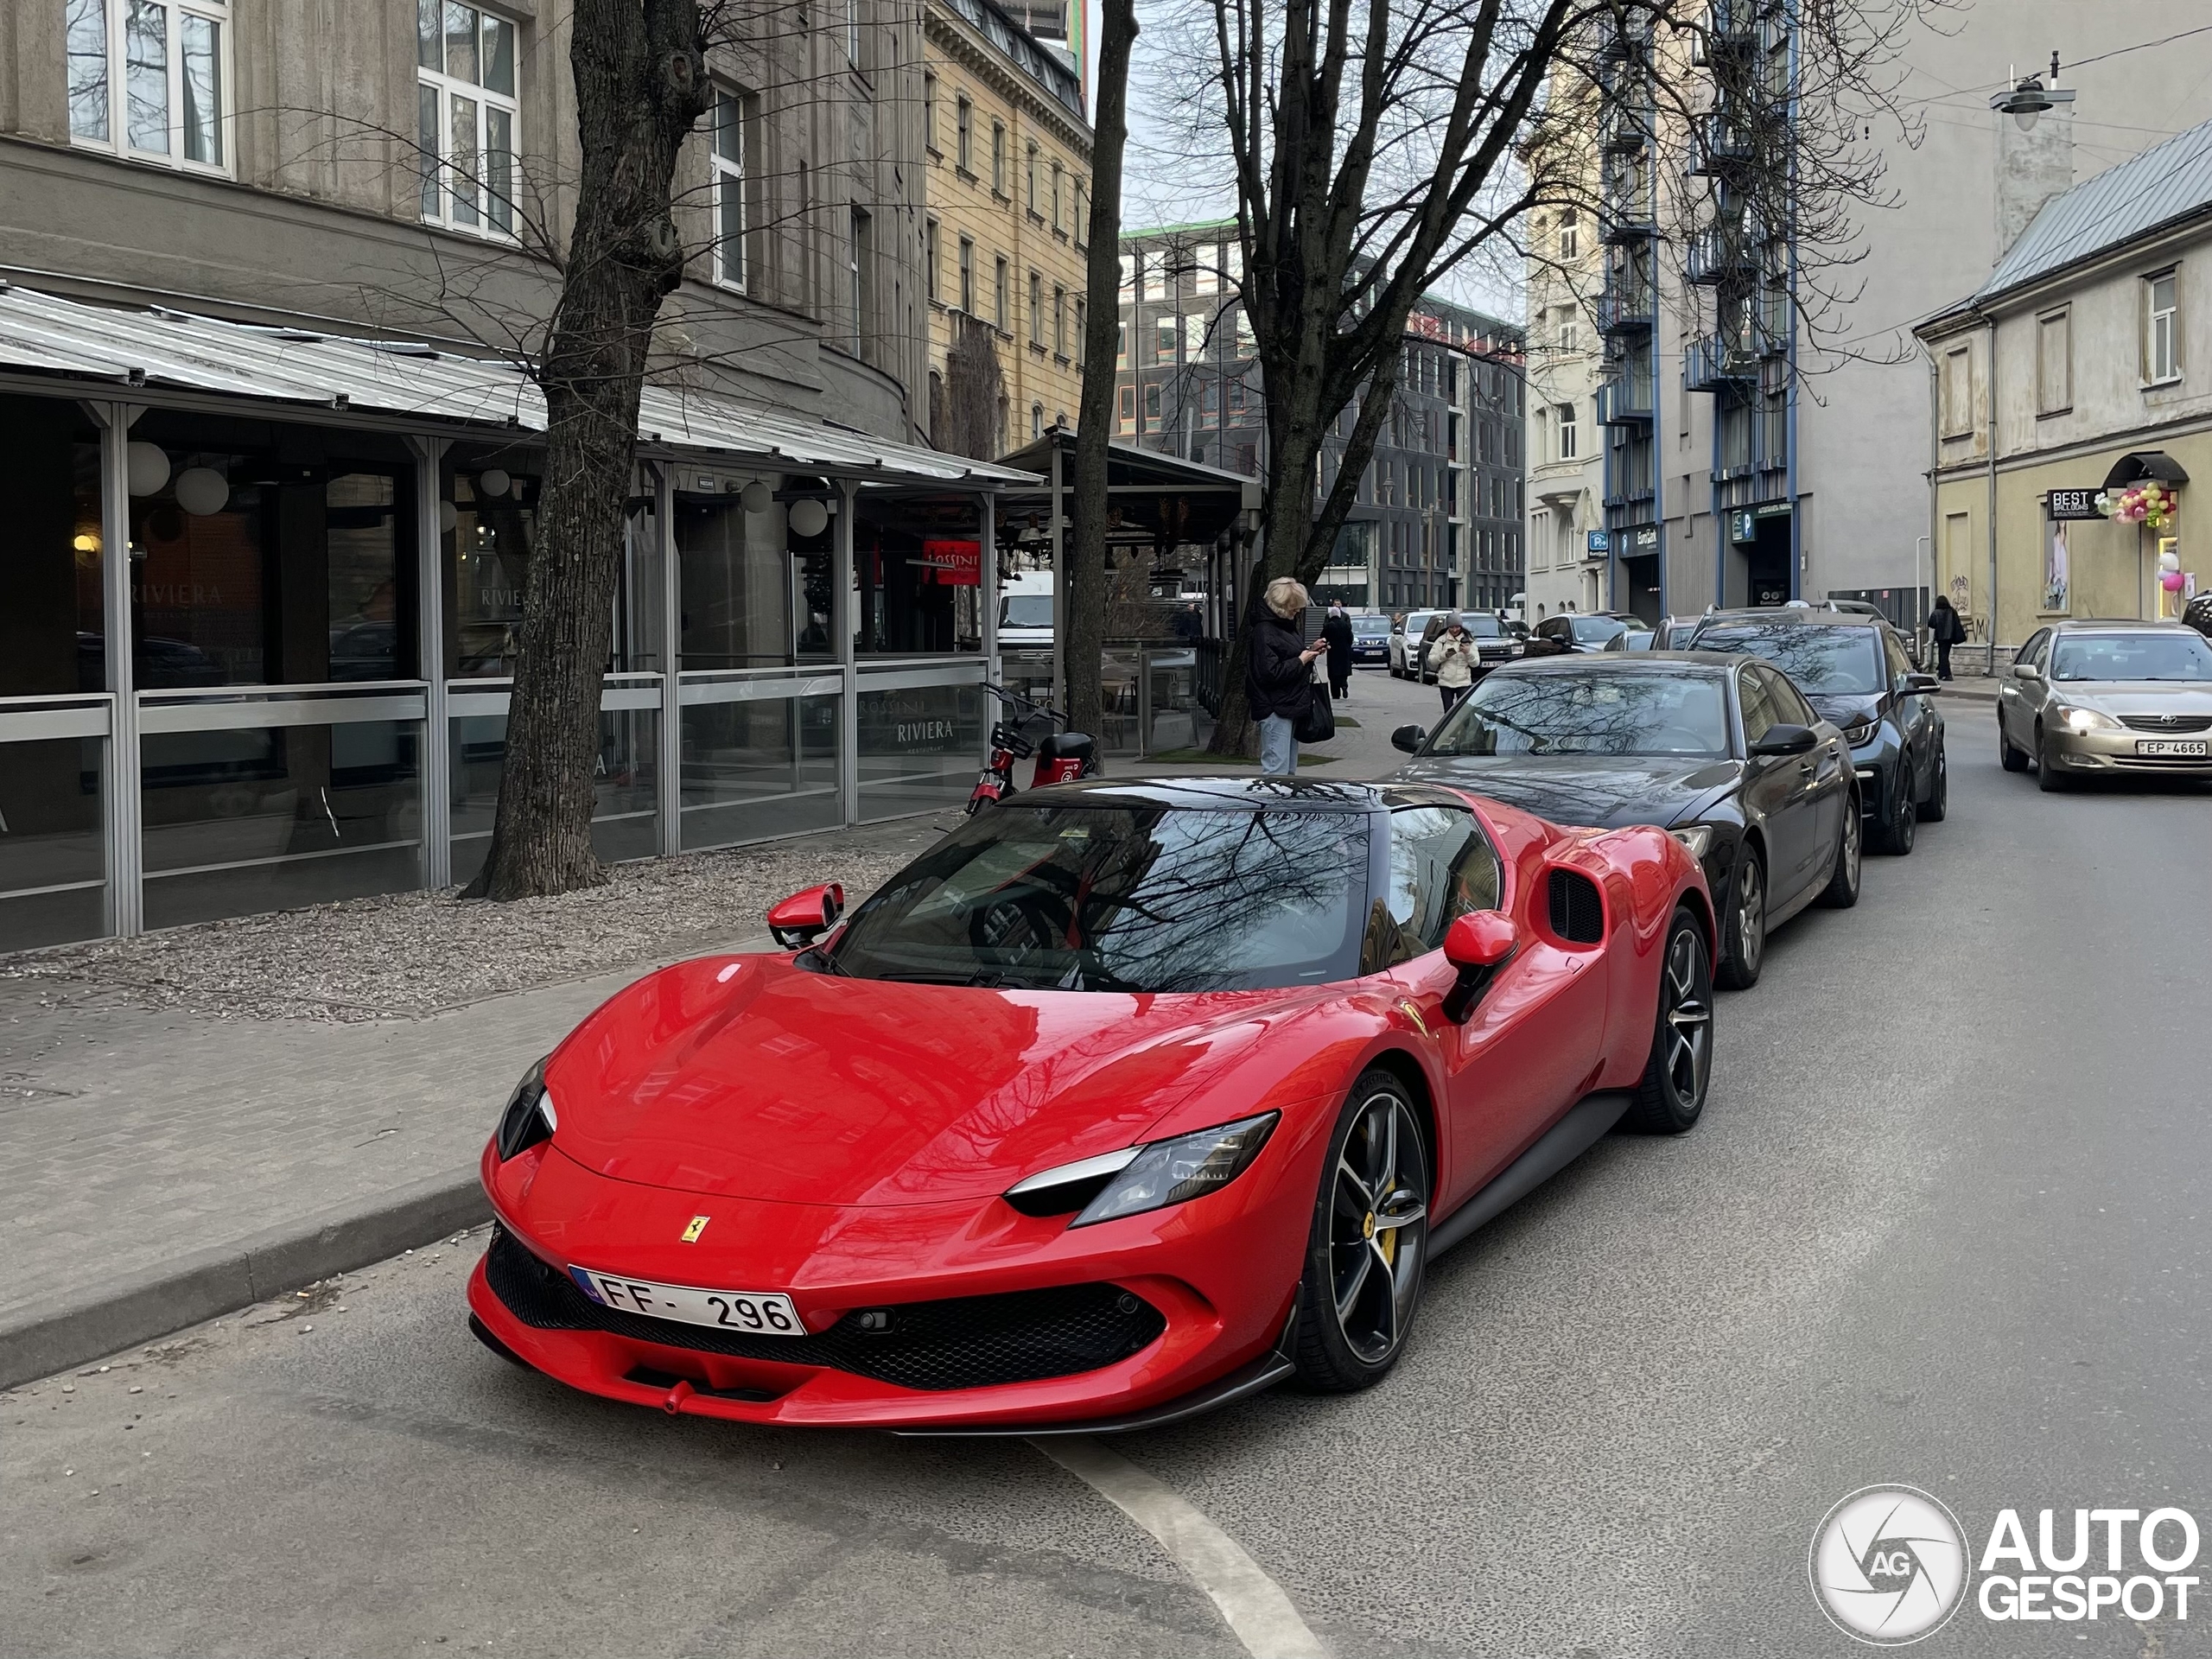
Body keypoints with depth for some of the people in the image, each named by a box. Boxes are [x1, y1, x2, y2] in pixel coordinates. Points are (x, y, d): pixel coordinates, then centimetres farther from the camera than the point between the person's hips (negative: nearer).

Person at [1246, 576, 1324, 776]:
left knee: (1290, 772, 15)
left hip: (1291, 706, 10)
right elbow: (1271, 672, -23)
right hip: (1275, 709, -10)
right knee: (1276, 771, -11)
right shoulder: (1264, 631, -16)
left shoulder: (1286, 625, 14)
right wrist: (1301, 660, -15)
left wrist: (1311, 651, 9)